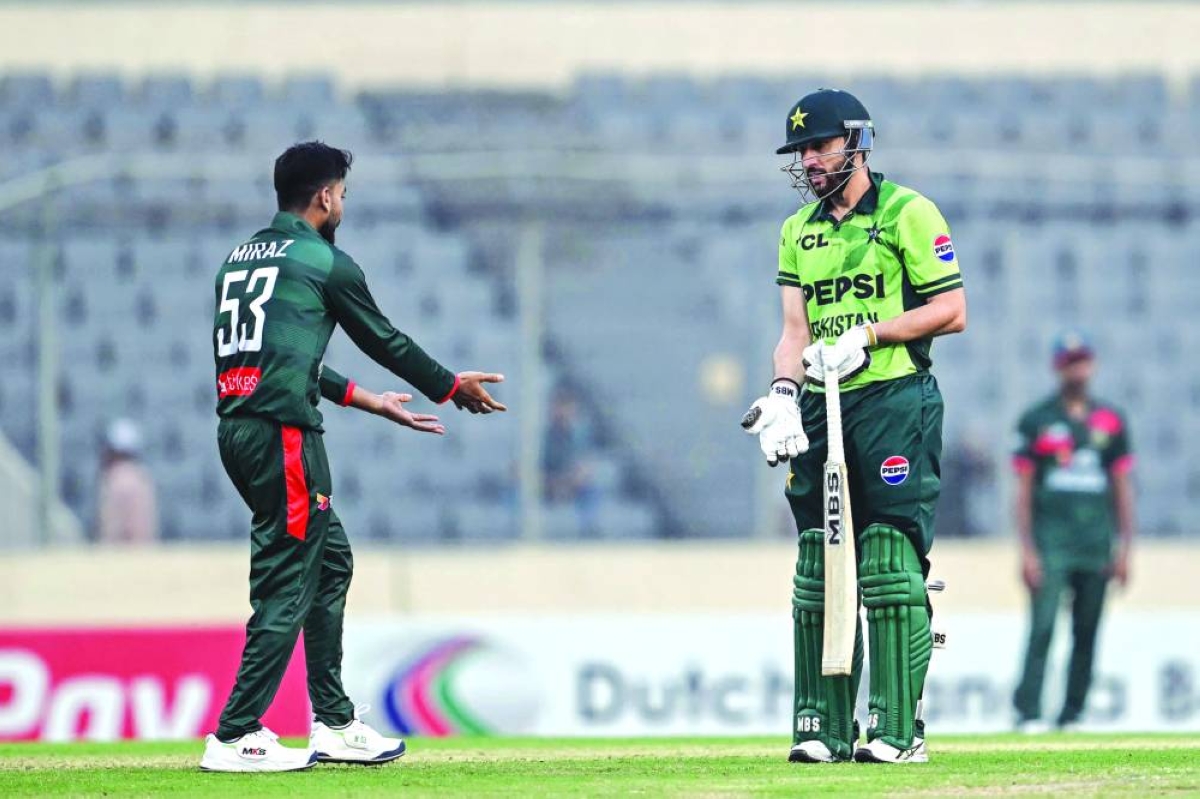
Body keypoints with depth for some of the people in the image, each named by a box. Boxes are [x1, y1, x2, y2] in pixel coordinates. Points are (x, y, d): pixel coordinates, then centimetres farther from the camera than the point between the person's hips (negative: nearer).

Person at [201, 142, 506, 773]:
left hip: (238, 430, 9)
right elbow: (385, 342, 7)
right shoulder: (326, 263, -3)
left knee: (329, 560, 18)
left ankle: (333, 725, 20)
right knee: (287, 583, -7)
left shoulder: (239, 259, 21)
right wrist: (453, 387, 23)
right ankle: (234, 738, -11)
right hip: (283, 433, -9)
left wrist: (371, 401, 32)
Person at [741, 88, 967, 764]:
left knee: (891, 567, -10)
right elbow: (796, 330, 10)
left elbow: (952, 312, -4)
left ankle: (899, 729, -10)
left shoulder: (908, 214, 0)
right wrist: (783, 392, -8)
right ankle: (825, 727, 8)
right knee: (818, 568, 4)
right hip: (820, 407, 6)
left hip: (895, 401, -6)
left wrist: (868, 335, -13)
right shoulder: (799, 231, 17)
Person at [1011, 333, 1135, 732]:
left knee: (1087, 632, 3)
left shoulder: (1111, 421, 12)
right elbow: (1023, 488, 2)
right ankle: (1028, 713, -14)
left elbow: (1123, 487, 14)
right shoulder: (1035, 420, 4)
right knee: (1042, 627, -12)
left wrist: (1124, 547, 7)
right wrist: (1027, 550, -6)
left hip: (1097, 545, 3)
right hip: (1050, 544, -3)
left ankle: (1072, 714, 8)